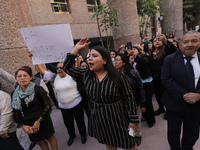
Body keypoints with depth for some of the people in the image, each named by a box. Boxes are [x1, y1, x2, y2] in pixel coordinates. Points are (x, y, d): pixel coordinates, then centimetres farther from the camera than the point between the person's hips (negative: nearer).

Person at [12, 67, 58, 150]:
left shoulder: (38, 89, -14)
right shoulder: (15, 94, -2)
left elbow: (47, 106, -13)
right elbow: (16, 113, 4)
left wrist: (38, 121, -16)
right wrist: (23, 126, -6)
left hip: (43, 121, -4)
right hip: (28, 125, 4)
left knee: (50, 138, 14)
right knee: (39, 141, 21)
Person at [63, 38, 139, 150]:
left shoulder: (117, 76, -18)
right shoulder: (86, 74, -5)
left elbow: (129, 97, -11)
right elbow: (67, 67, 0)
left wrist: (134, 120, -7)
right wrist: (76, 49, -7)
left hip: (118, 119, -3)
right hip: (99, 119, 4)